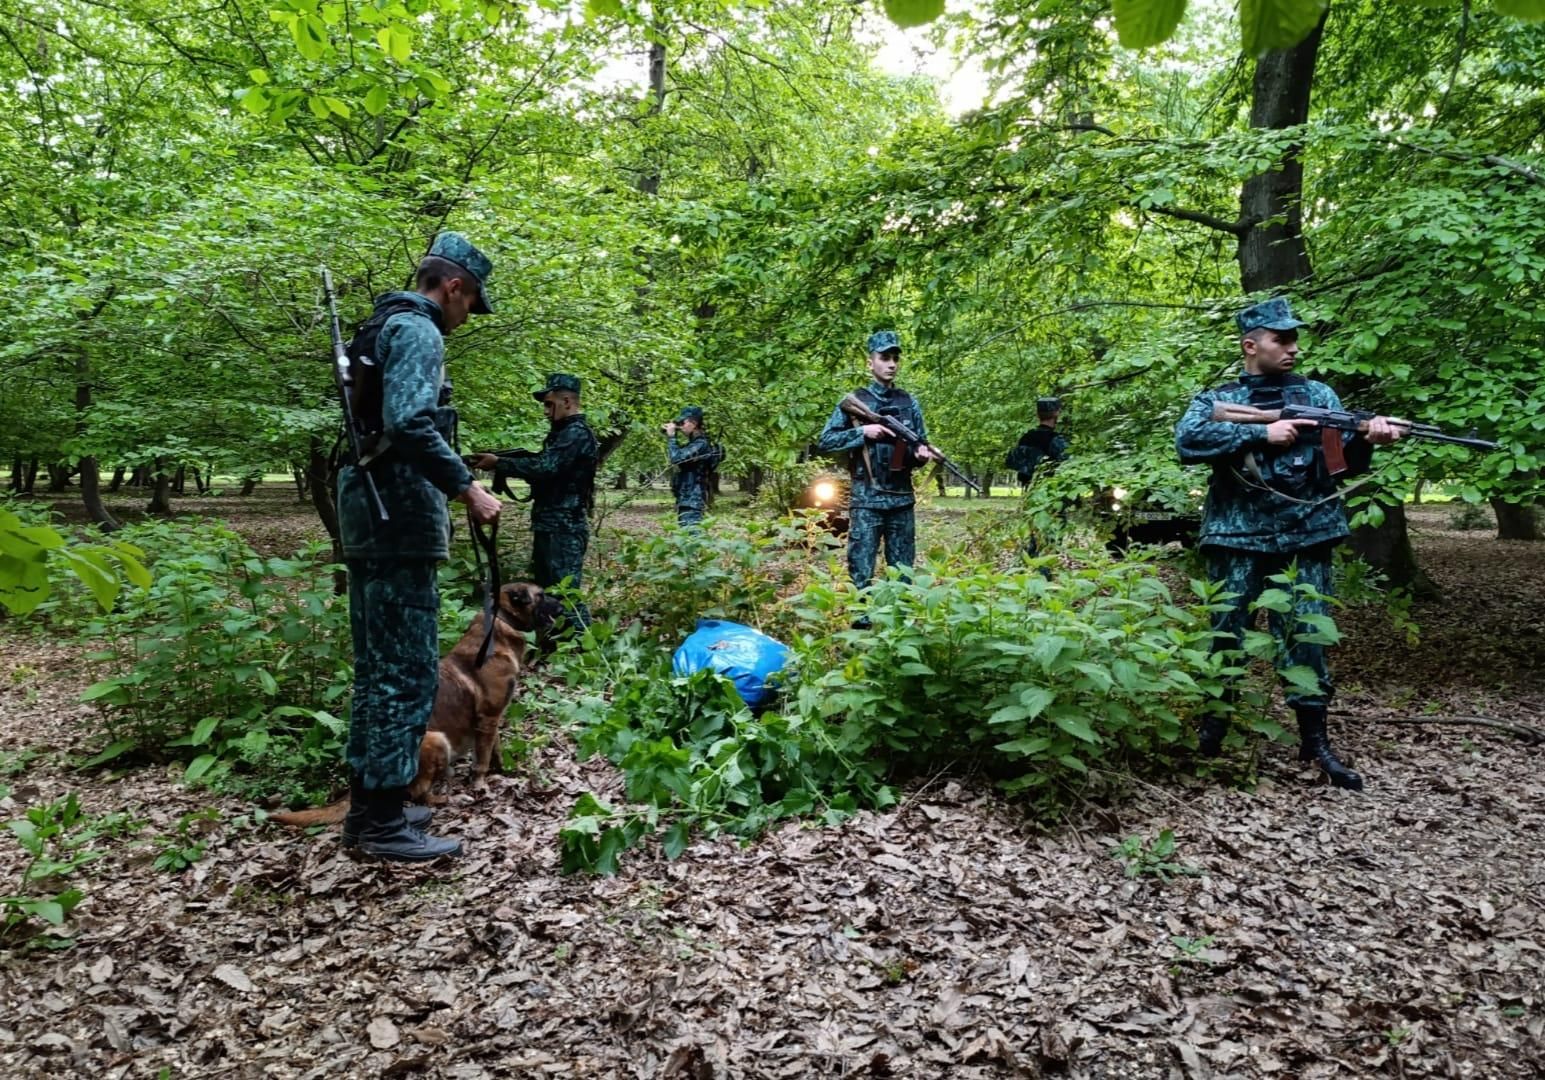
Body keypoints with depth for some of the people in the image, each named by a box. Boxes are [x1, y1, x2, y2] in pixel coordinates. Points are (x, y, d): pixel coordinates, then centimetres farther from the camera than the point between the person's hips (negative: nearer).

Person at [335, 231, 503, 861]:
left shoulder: (385, 327, 22)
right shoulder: (417, 331, -9)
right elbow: (409, 422, -25)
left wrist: (448, 478, 25)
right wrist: (466, 487, -21)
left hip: (369, 523, 10)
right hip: (400, 521, -10)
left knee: (378, 668, 14)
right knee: (408, 672, -6)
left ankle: (366, 806, 21)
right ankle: (384, 824, 0)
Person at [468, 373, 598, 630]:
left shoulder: (577, 433, -12)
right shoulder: (564, 432, 20)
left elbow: (546, 467, -22)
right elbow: (543, 466, 17)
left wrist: (499, 462, -14)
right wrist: (503, 465, 3)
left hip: (564, 527, -10)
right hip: (550, 525, 10)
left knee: (566, 593, -11)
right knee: (546, 590, 14)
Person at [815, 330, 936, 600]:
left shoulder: (909, 403, 10)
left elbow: (921, 444, 14)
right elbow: (823, 442, -1)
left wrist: (922, 454, -9)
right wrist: (862, 432, -13)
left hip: (902, 499, 3)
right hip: (866, 500, -3)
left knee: (903, 573, 9)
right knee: (860, 573, -3)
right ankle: (861, 620, 5)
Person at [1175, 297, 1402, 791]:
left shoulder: (1318, 395, 12)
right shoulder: (1216, 399, 4)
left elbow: (1343, 459, 4)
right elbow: (1187, 441, -16)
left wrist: (1366, 437, -19)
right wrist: (1261, 433, -20)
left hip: (1306, 536, 2)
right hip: (1238, 536, -2)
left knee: (1305, 635, 4)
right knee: (1228, 631, 6)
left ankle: (1314, 740, 12)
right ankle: (1216, 718, 25)